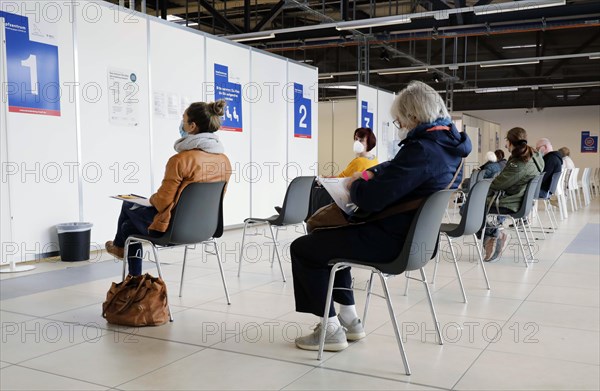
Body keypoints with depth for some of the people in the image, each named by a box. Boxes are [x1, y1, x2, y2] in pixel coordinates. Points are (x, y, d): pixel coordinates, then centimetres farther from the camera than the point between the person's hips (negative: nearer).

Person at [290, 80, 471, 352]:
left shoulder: (421, 150, -27)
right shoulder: (448, 143, 4)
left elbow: (370, 200, -27)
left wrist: (356, 184, -5)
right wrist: (370, 174, 6)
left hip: (392, 241, -10)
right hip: (415, 235, 10)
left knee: (302, 249, 2)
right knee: (327, 235, 27)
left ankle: (331, 329, 9)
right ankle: (349, 319, 27)